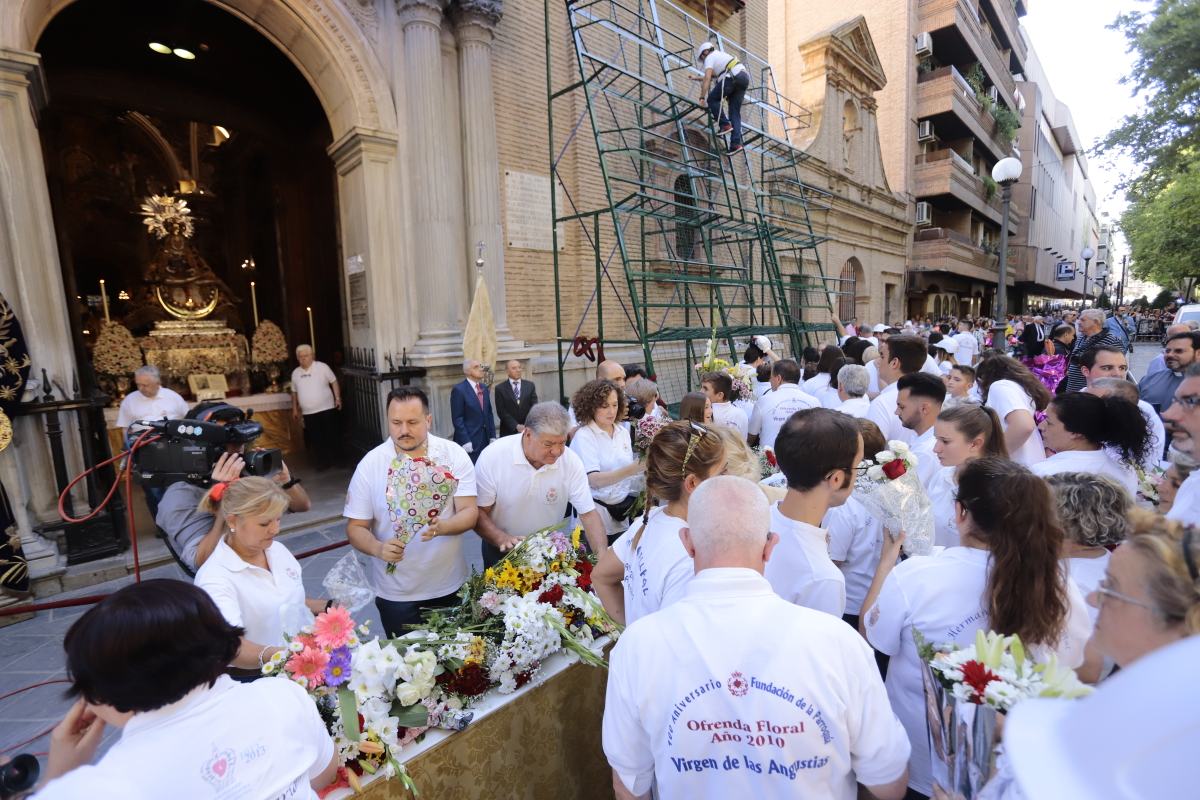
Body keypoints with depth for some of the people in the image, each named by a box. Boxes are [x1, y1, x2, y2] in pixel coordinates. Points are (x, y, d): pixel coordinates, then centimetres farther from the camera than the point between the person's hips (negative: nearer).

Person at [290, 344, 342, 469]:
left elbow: (334, 382, 0)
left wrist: (337, 398, -8)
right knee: (313, 439, 6)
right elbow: (294, 392, 17)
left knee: (330, 436, 3)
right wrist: (295, 409, 16)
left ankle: (332, 460, 17)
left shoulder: (322, 367, -4)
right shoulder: (295, 373, 9)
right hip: (308, 413, 4)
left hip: (326, 409, -4)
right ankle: (322, 461, 17)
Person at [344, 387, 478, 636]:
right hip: (395, 592, -1)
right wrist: (378, 548, -27)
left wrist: (442, 527, -33)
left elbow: (470, 512, -12)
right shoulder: (370, 464, -10)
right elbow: (355, 527, -7)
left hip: (449, 584, 1)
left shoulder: (454, 454, -11)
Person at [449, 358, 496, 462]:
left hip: (485, 440, 6)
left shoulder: (484, 388, 13)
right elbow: (457, 418, -12)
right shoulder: (458, 389, -9)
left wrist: (492, 436, 9)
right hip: (468, 441, -6)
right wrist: (465, 441, -17)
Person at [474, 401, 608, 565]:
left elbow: (588, 514, -11)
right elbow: (478, 511, -10)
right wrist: (502, 538, -26)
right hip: (503, 551, 0)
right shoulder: (492, 457, -18)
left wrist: (603, 556, -24)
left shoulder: (571, 461, -14)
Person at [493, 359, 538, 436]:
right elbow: (501, 411, -5)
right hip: (509, 431, -2)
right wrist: (516, 426, -15)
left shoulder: (530, 385, 6)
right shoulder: (500, 388, 0)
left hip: (528, 430, 2)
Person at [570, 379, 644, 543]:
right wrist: (629, 471, -34)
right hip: (596, 514, -5)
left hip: (622, 512, 5)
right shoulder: (583, 436, -12)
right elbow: (593, 480, -22)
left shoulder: (623, 432, 6)